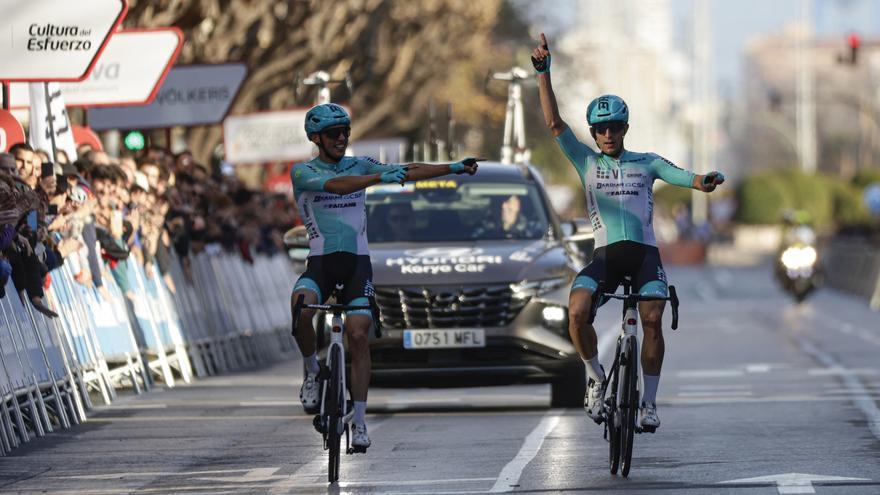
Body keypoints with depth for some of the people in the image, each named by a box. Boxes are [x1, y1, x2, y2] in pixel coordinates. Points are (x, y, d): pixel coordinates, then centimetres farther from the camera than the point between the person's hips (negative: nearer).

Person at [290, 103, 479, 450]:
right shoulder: (302, 172, -1)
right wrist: (381, 177, -33)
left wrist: (453, 168, -8)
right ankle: (312, 371, -5)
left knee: (358, 334, -11)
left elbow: (406, 172, 3)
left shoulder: (359, 166, 11)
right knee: (301, 305, -32)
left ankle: (359, 422, -6)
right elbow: (336, 185, -20)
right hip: (321, 261, -2)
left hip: (357, 262, 2)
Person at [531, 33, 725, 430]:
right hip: (606, 254, 0)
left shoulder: (647, 163, 13)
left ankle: (649, 401, -6)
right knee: (577, 312, -24)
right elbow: (554, 123, 4)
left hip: (644, 252, 0)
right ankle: (596, 378, 0)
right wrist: (543, 73, -6)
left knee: (652, 320, -21)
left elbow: (685, 178, -2)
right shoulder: (587, 162, 14)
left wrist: (706, 181, -27)